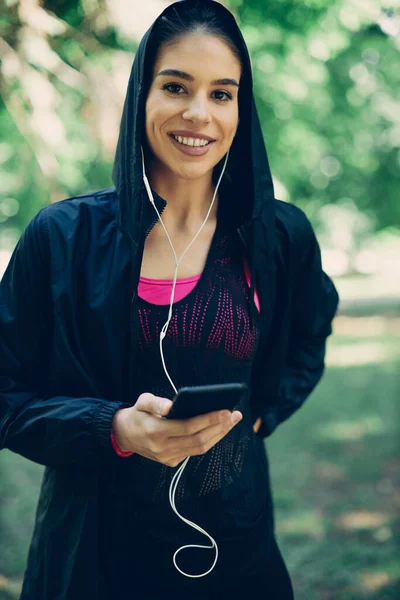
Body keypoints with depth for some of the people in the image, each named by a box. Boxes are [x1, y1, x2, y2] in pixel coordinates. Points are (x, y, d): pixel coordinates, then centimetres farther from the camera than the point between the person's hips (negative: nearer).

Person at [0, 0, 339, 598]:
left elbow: (307, 342, 16)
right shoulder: (61, 236, -8)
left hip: (235, 534, 1)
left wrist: (256, 414, 0)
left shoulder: (282, 237, -3)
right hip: (95, 544, -1)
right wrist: (116, 429, -21)